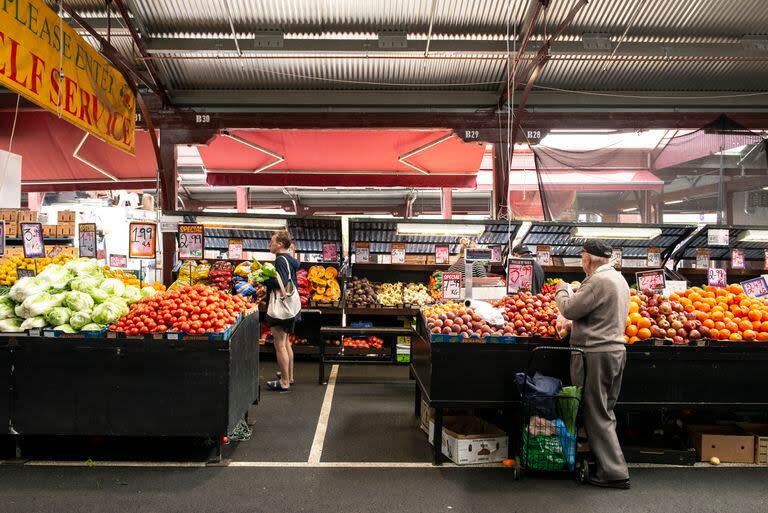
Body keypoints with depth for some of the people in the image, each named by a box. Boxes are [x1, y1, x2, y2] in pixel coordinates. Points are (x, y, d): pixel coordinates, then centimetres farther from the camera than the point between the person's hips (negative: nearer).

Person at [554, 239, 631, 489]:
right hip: (617, 349, 10)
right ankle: (610, 463, 26)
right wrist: (575, 293, 16)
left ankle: (614, 472, 5)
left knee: (596, 414, 0)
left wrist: (562, 290, 1)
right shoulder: (619, 278, 14)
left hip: (596, 354, -10)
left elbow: (569, 309, -17)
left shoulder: (598, 281, -19)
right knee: (605, 412, 17)